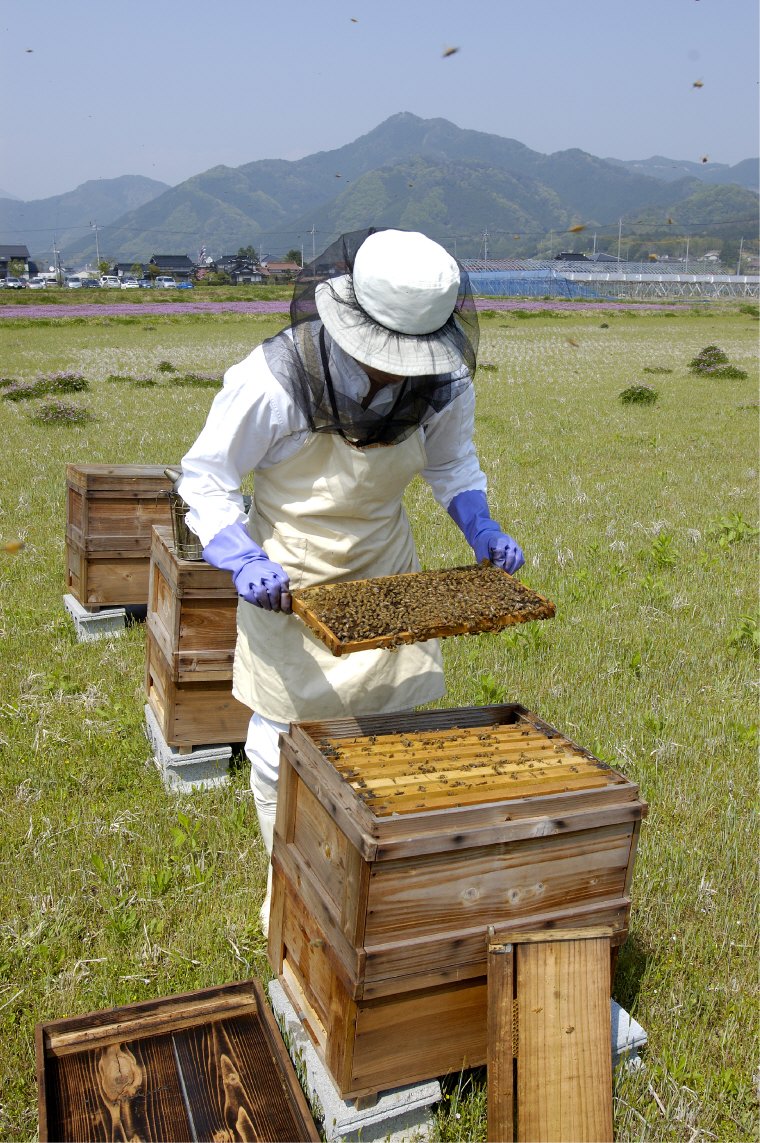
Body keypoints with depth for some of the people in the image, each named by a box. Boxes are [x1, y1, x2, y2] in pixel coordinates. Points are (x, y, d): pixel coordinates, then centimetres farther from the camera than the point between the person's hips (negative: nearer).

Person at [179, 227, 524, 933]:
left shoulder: (444, 382, -15)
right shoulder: (271, 383, -28)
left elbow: (453, 459, 7)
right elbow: (204, 478, -15)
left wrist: (479, 526, -10)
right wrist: (243, 558, -31)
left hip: (385, 572, 3)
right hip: (288, 579, -3)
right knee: (281, 747, 7)